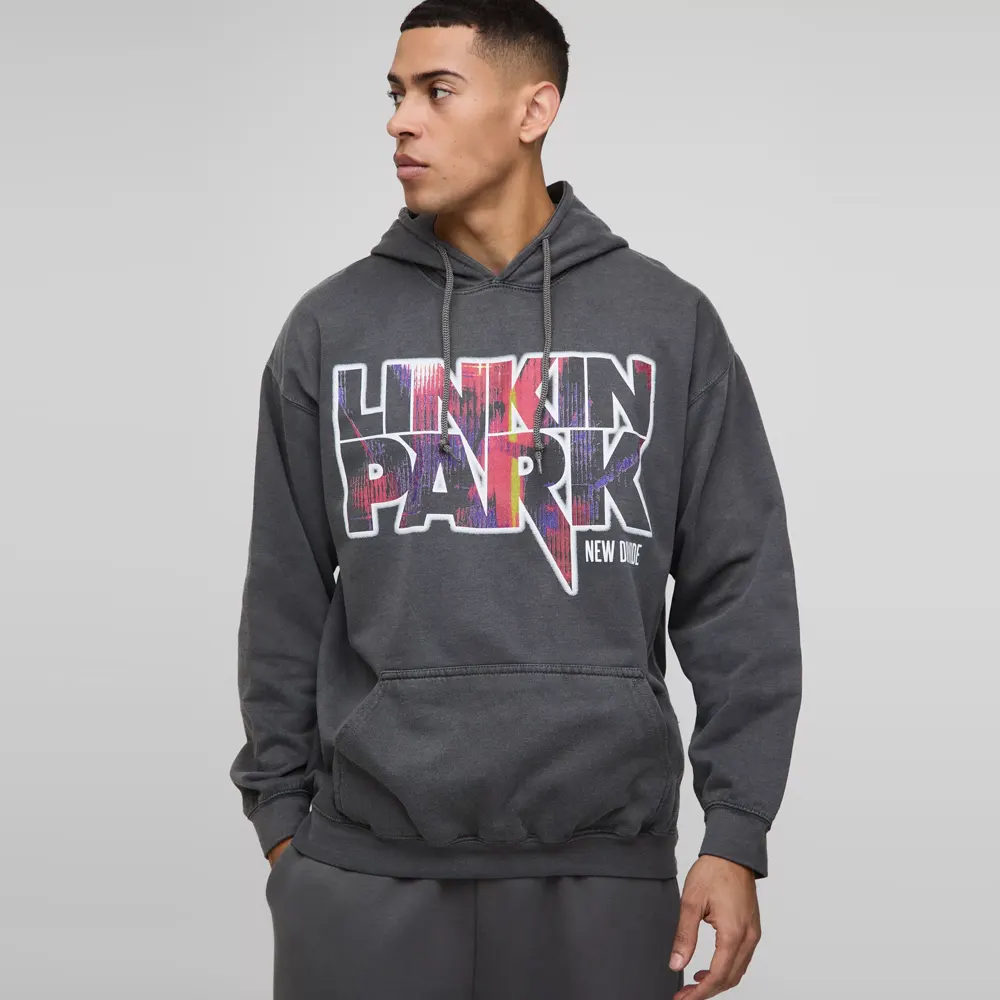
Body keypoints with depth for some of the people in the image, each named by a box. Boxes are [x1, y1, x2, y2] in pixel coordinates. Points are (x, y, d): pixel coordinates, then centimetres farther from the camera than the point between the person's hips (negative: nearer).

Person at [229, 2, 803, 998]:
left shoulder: (668, 321, 2)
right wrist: (279, 811, 5)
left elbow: (737, 589, 2)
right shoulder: (331, 326, 4)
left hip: (605, 858, 0)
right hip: (365, 864, 1)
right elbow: (285, 598, 8)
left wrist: (736, 831, -3)